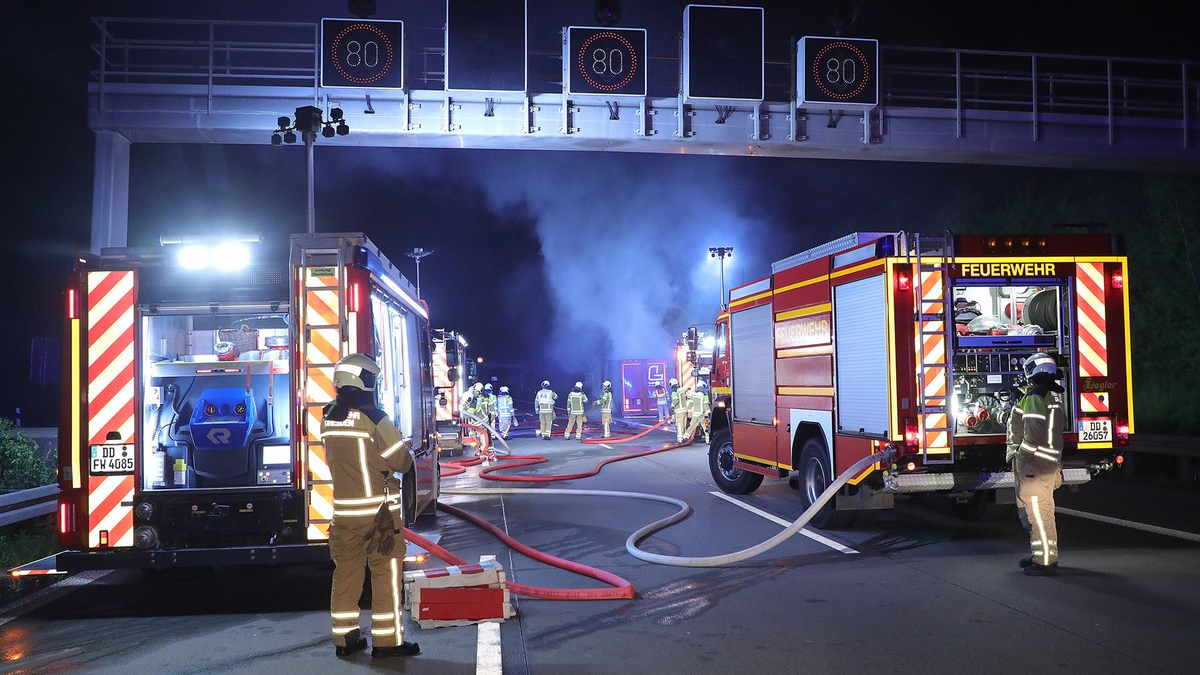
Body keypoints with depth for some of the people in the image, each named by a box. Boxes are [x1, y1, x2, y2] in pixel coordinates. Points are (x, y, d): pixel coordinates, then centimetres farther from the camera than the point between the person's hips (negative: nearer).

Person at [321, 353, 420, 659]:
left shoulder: (328, 418, 2)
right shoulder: (373, 417, -17)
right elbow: (401, 462, -12)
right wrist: (407, 451, 10)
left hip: (343, 510, 6)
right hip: (377, 509, -6)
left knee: (346, 572, 13)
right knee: (386, 574, 4)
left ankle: (345, 639, 21)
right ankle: (387, 641, 9)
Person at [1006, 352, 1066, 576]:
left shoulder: (1033, 397, -15)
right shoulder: (1054, 396, 16)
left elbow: (1032, 434, -22)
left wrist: (1020, 459, -18)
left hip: (1033, 465, -11)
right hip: (1049, 464, 11)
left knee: (1035, 512, -7)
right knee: (1042, 511, 18)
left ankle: (1045, 561, -4)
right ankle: (1042, 555, 28)